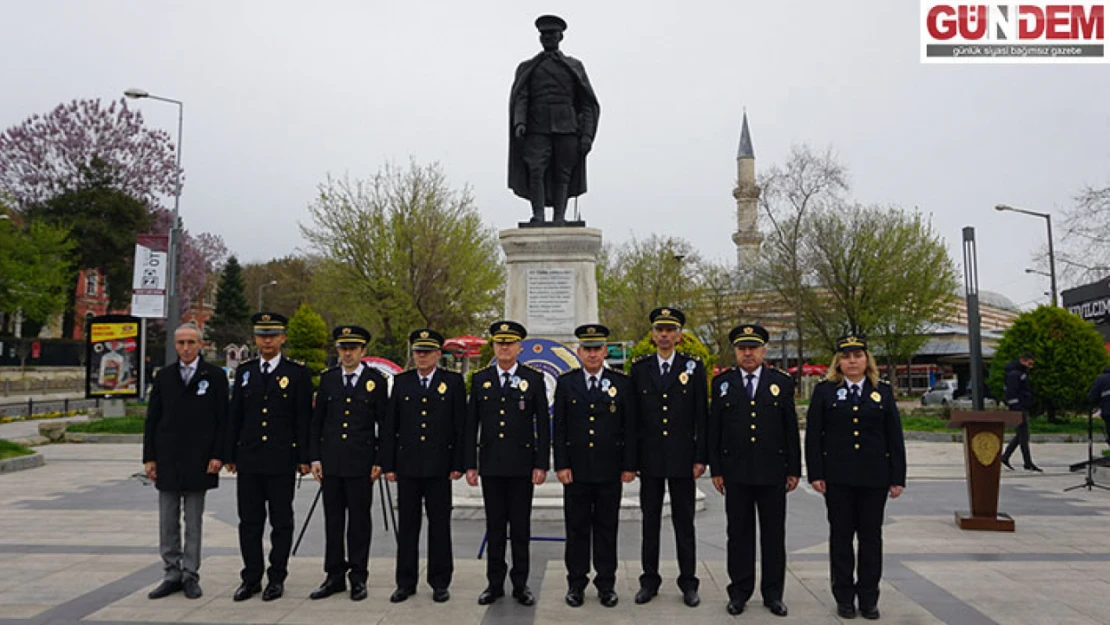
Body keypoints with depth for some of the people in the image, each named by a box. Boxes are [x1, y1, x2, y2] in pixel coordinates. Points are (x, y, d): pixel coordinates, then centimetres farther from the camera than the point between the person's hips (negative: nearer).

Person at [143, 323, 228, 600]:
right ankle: (172, 575, 19)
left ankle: (190, 576, 15)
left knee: (194, 523, 6)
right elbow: (152, 419, 8)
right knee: (168, 523, 8)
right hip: (167, 461, 3)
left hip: (198, 461, -3)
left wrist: (218, 455, -10)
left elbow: (223, 419, -3)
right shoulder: (164, 376, 8)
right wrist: (149, 457, 2)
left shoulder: (214, 376, 0)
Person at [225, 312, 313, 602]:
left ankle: (277, 578, 16)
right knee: (249, 521, 9)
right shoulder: (244, 372, 10)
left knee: (281, 521, 5)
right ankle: (251, 578, 19)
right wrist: (230, 454, 8)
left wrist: (304, 457, -6)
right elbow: (235, 416, 12)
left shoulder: (298, 373, -1)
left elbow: (304, 418, -3)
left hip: (282, 460, -3)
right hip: (248, 459, 3)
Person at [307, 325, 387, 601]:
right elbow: (316, 421, 10)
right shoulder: (327, 379, 8)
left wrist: (379, 461, -4)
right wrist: (314, 457, 3)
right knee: (333, 520, 9)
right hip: (330, 462, 3)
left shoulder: (377, 381, 0)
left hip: (361, 463, -3)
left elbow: (384, 424, 1)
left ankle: (358, 577, 14)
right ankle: (335, 576, 19)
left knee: (359, 521, 4)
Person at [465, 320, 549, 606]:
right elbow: (471, 425, 7)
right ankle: (495, 583, 20)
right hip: (490, 465, 2)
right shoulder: (480, 379, 7)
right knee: (494, 526, 9)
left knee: (521, 527, 5)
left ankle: (520, 584, 17)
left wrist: (542, 464, -6)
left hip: (522, 465, -2)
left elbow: (543, 425, 0)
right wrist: (470, 464, 2)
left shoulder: (534, 379, 1)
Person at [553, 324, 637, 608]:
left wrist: (629, 465, -1)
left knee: (607, 528, 8)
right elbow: (559, 427, 3)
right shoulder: (566, 382, 3)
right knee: (577, 528, 7)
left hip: (610, 470, 0)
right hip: (576, 469, 0)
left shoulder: (621, 382, 3)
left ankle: (606, 584, 20)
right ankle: (576, 583, 20)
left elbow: (630, 427, 3)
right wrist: (561, 465, -4)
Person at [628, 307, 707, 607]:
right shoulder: (639, 369, 4)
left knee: (684, 523, 7)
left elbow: (701, 416, 0)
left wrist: (701, 457, -4)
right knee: (650, 521, 9)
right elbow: (633, 416, 4)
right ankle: (649, 580, 21)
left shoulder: (694, 367, 1)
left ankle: (688, 582, 19)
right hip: (649, 459, 1)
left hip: (682, 459, -1)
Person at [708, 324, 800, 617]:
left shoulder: (782, 382, 5)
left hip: (773, 472, 0)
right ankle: (739, 591, 19)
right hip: (736, 472, 0)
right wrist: (715, 469, 1)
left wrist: (794, 470, 2)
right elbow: (714, 429, 5)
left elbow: (791, 429, 5)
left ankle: (773, 593, 21)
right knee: (739, 533, 8)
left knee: (774, 534, 8)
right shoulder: (722, 383, 5)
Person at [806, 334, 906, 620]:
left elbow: (895, 437, 5)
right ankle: (844, 597, 17)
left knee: (871, 535, 8)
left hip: (875, 476, 1)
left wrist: (898, 477, 0)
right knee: (841, 535, 6)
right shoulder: (824, 390, 1)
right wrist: (815, 474, -7)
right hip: (838, 477, -1)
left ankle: (869, 597, 20)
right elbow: (813, 435, -1)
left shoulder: (883, 391, 6)